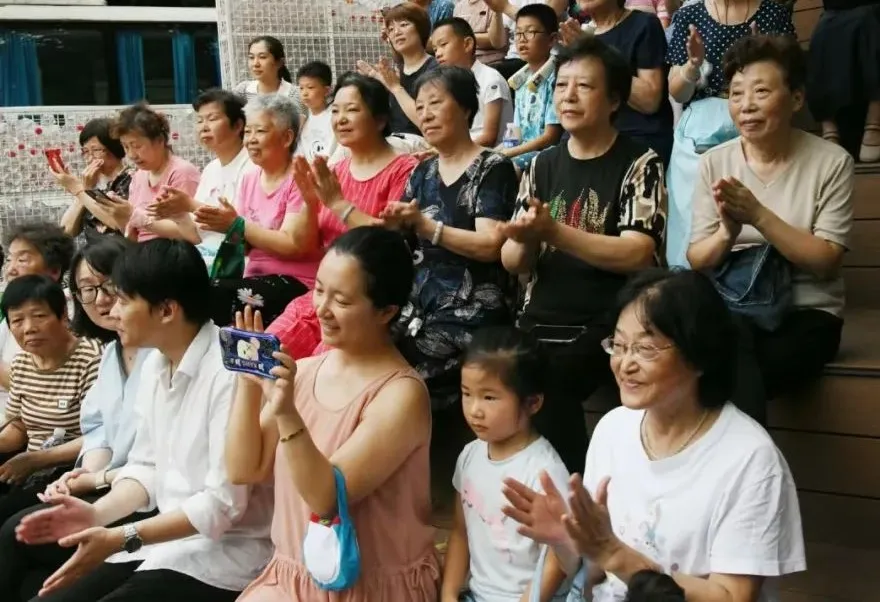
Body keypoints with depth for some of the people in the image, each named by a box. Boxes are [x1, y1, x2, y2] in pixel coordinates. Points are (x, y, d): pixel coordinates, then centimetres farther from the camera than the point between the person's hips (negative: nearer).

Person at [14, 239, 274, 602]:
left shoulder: (229, 373, -22)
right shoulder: (154, 364, 5)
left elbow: (223, 504, -21)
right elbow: (146, 466, 11)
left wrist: (122, 539, -21)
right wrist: (97, 514, -6)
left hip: (225, 550, -7)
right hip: (166, 539, 8)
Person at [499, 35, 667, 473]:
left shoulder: (639, 164, -1)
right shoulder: (543, 165, 14)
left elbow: (638, 255, -14)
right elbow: (512, 262, 9)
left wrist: (553, 232, -22)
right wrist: (526, 239, -16)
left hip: (609, 323, -4)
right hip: (540, 318, 4)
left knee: (542, 382, -29)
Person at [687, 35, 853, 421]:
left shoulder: (830, 162, -3)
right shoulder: (714, 162, 4)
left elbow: (826, 262, -9)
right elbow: (697, 262, 3)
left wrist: (758, 216, -20)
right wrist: (728, 231, -20)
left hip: (805, 314, -2)